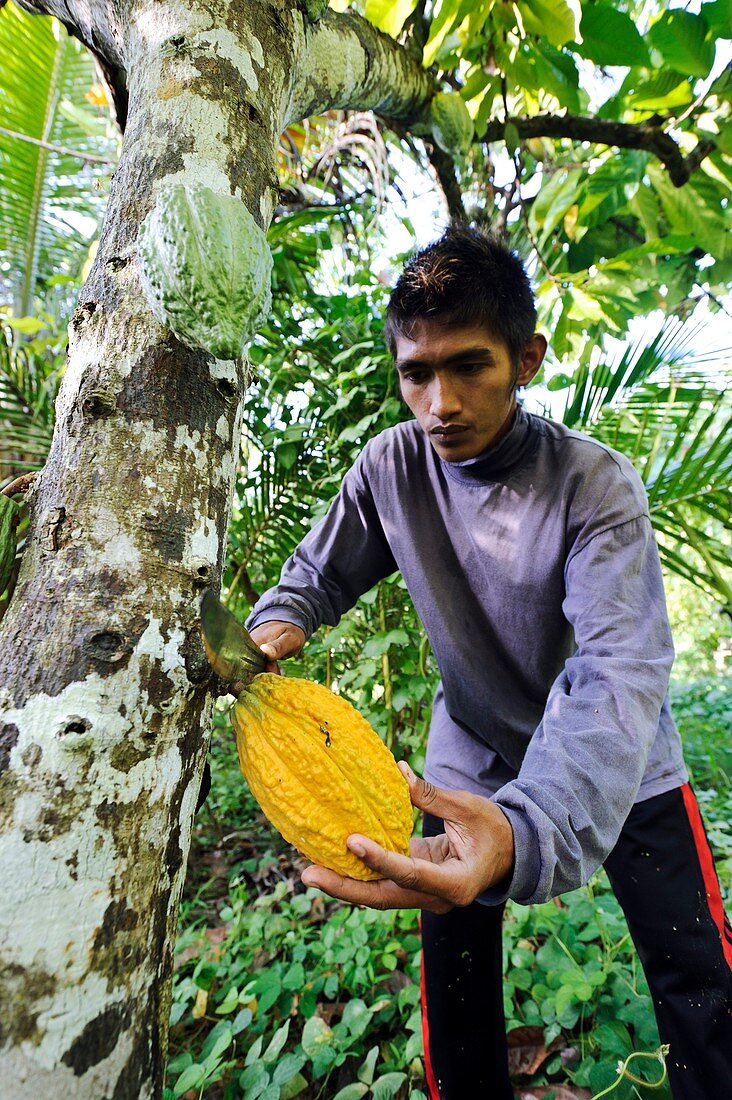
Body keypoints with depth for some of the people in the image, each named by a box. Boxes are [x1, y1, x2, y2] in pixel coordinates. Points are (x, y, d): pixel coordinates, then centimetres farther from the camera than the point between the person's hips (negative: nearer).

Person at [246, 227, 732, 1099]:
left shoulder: (594, 485, -24)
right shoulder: (390, 466, -15)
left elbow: (619, 669, -35)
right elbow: (320, 573, -2)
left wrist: (526, 831, -53)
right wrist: (277, 623, -26)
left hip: (619, 770, -1)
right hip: (470, 765, 3)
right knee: (454, 995, 15)